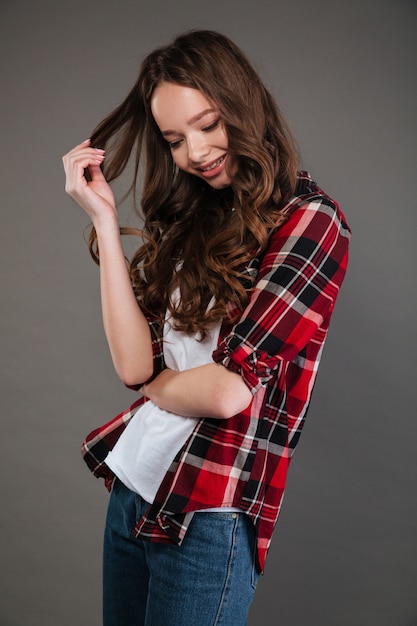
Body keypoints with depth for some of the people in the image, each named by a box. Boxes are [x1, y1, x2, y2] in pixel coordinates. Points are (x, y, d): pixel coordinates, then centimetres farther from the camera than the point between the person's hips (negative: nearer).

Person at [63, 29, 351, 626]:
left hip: (209, 518, -6)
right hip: (131, 487, 6)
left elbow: (230, 391, -20)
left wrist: (153, 385, -1)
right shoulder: (190, 219, 7)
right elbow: (134, 363, -5)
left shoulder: (309, 221, -12)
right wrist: (104, 220, -6)